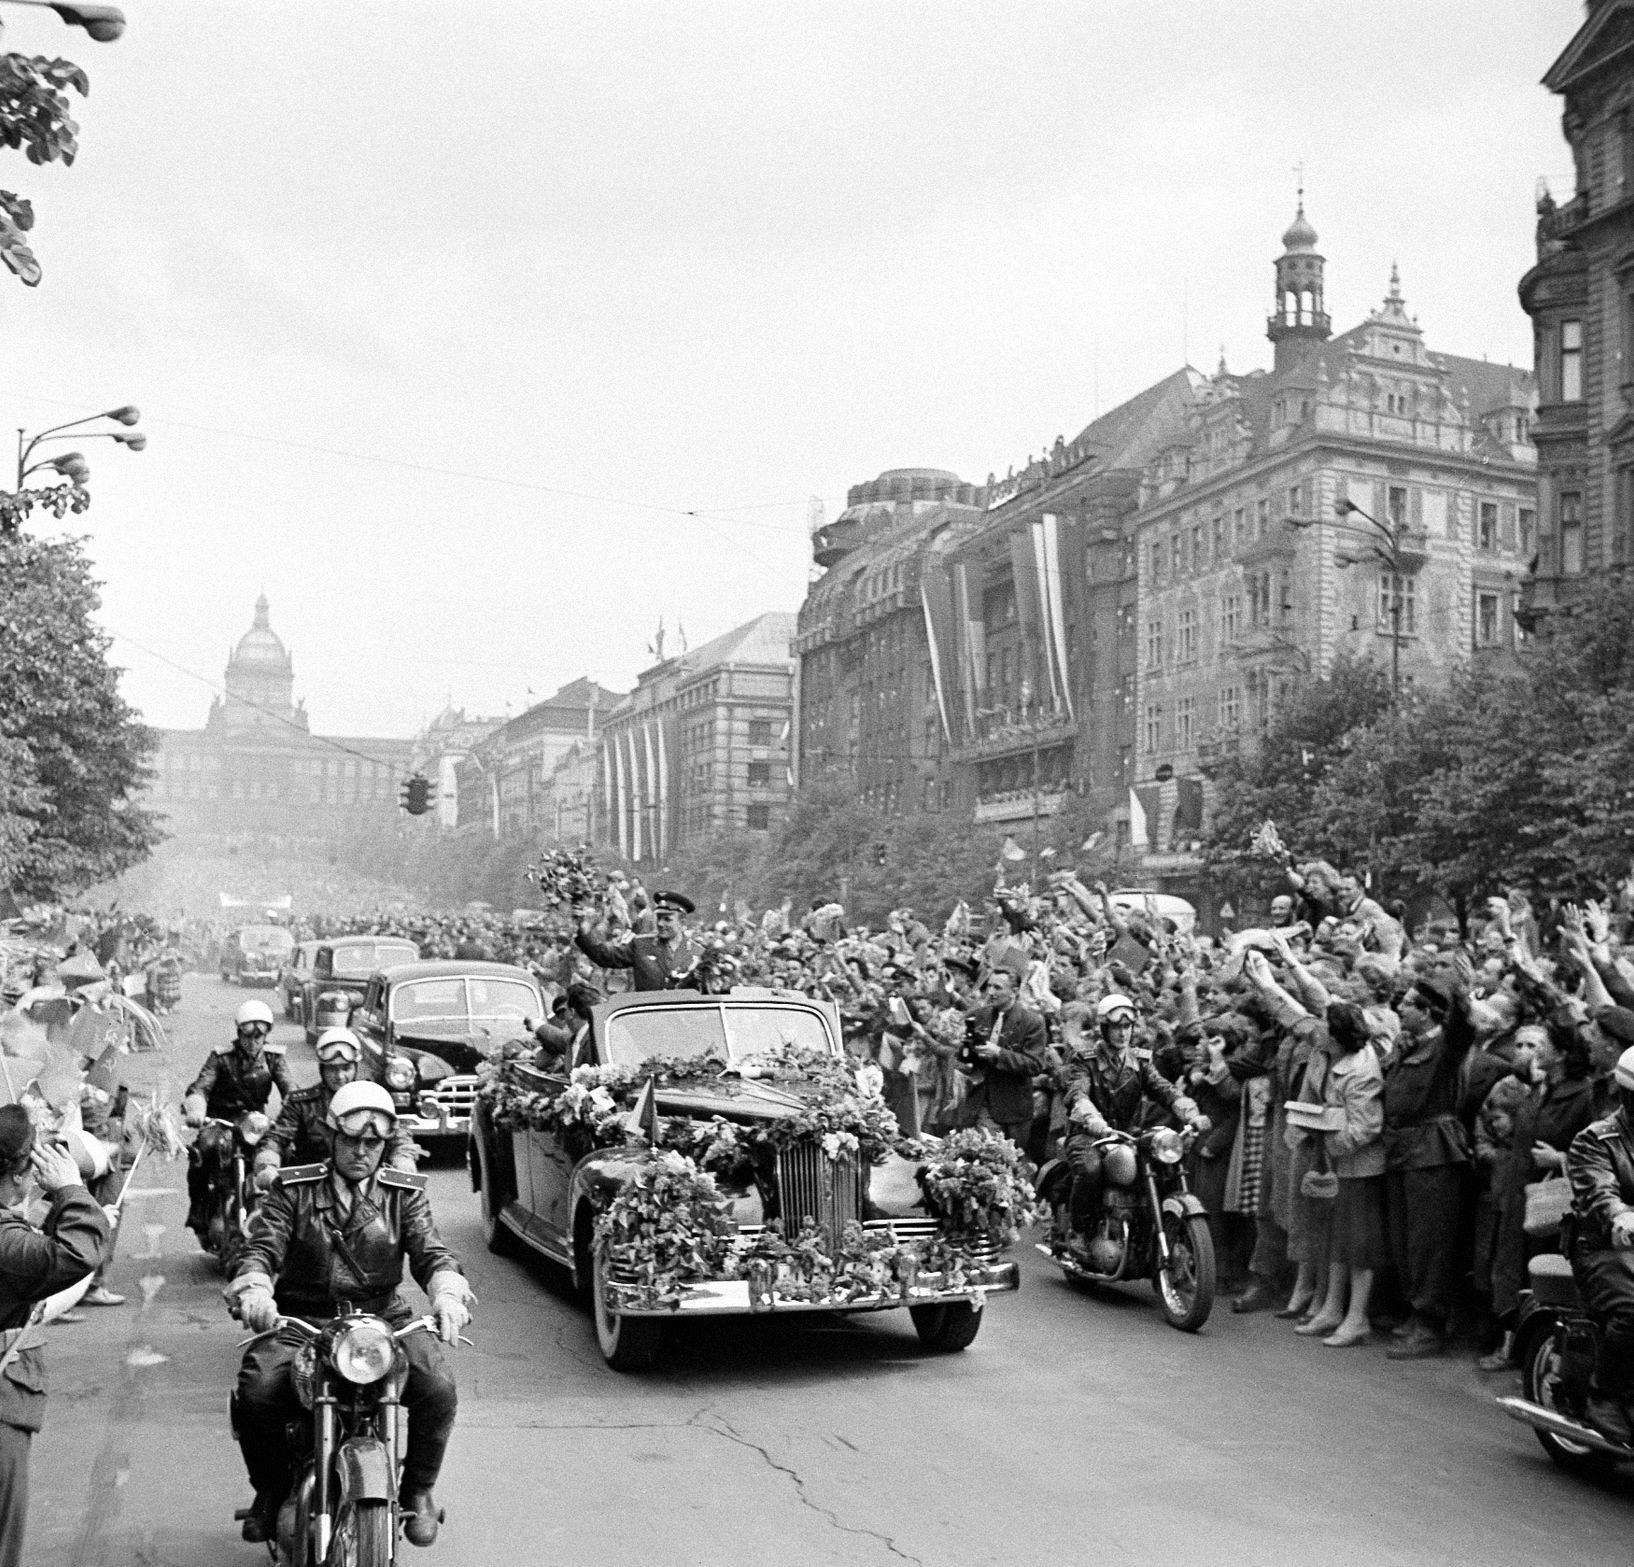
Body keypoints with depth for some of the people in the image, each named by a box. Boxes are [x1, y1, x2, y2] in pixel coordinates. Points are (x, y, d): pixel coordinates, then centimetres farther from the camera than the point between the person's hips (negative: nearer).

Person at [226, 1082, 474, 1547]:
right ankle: (271, 1490, 5)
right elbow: (261, 1247, -5)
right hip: (300, 1319, 0)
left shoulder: (405, 1194, 9)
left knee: (438, 1390, -25)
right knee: (255, 1395, -27)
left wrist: (447, 1291, -28)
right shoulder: (293, 1189, 6)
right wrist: (254, 1288, -29)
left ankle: (418, 1490, 3)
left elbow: (430, 1251, -4)